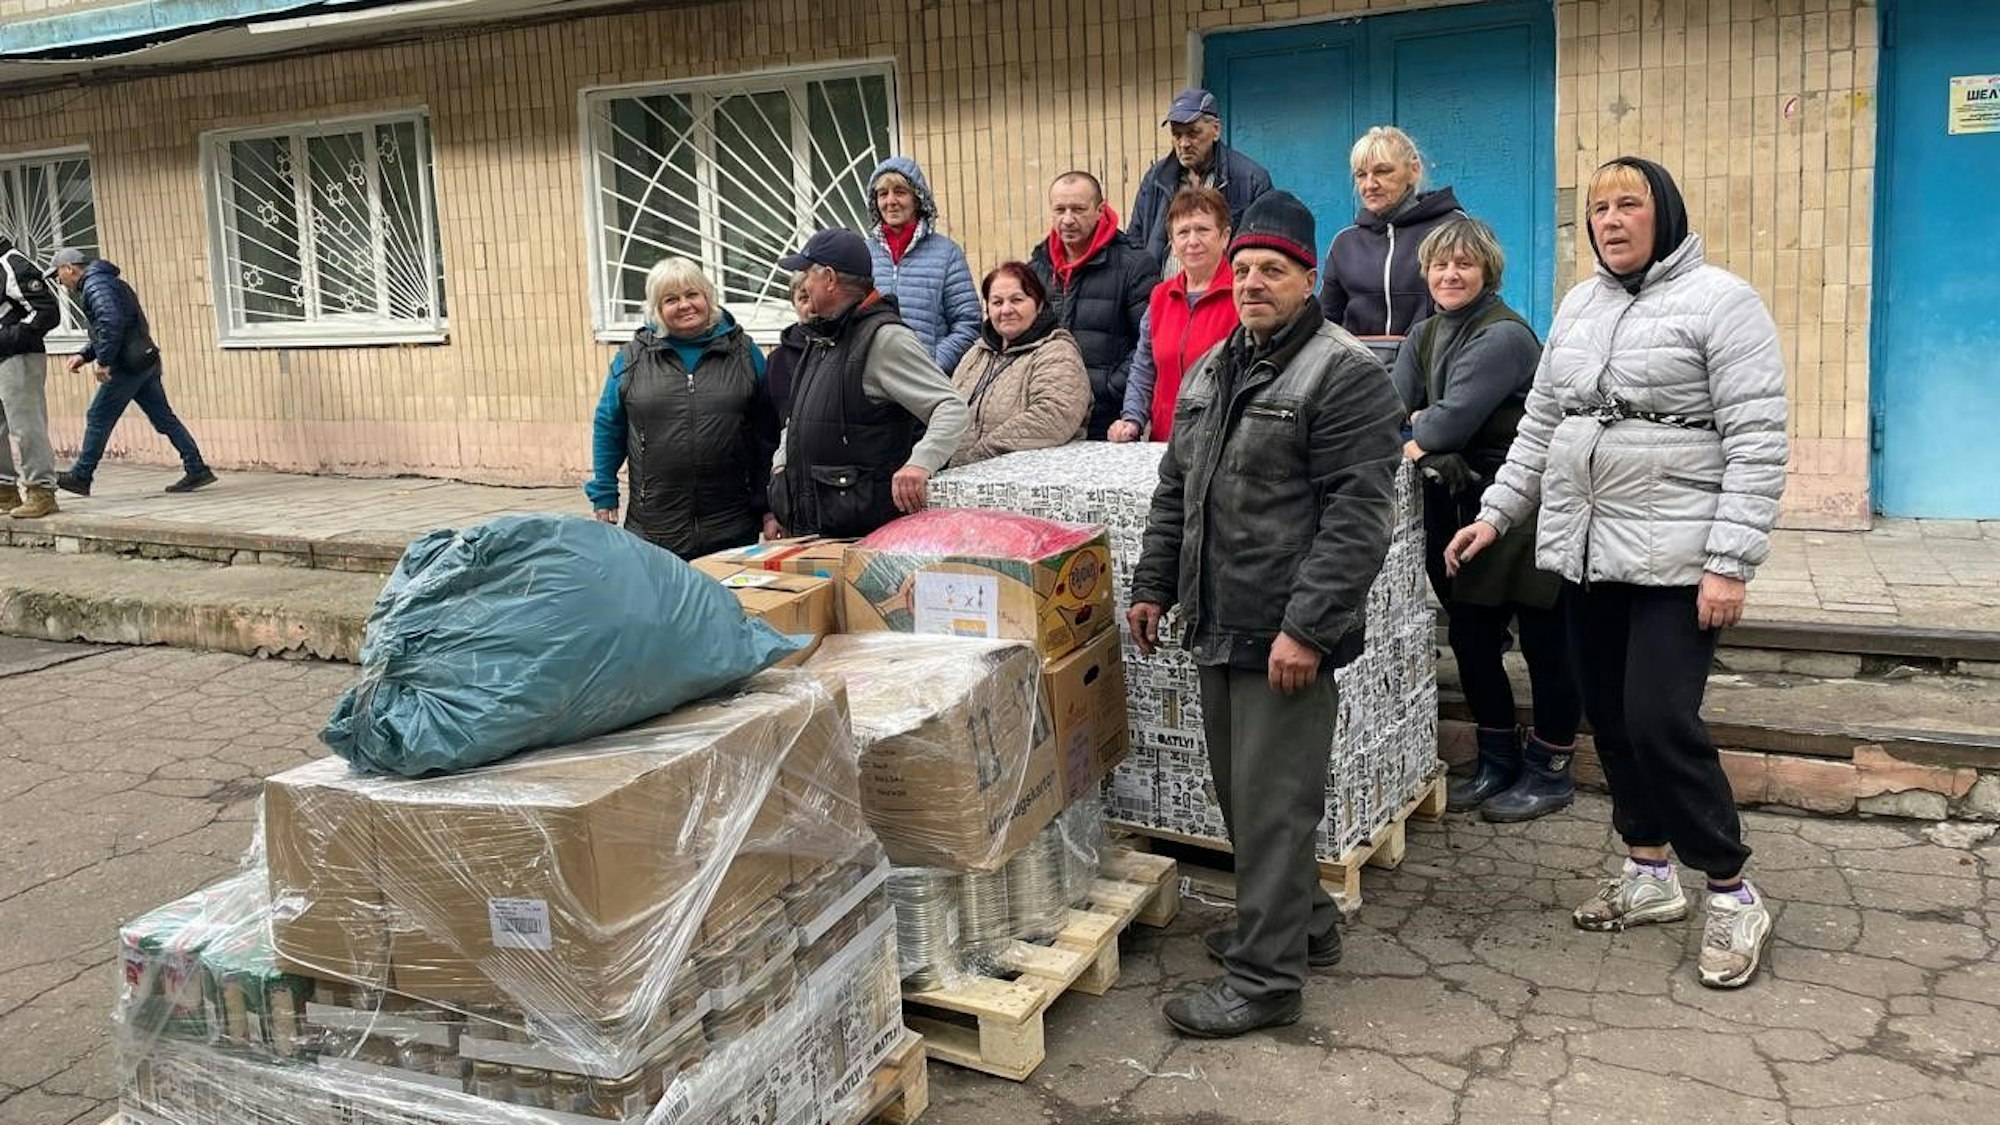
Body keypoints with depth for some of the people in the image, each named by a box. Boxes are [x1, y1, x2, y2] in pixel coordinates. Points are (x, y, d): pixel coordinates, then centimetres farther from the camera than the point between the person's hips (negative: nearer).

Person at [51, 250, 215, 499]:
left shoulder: (94, 284, -10)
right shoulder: (106, 281, 23)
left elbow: (110, 322, -25)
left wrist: (104, 361, -21)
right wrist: (85, 355, 19)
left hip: (128, 365, -10)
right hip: (146, 361, 10)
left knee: (98, 418, 0)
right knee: (164, 418, 7)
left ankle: (81, 476, 8)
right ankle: (197, 470, 3)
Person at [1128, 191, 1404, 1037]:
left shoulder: (1345, 375, -11)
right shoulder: (1210, 371, 16)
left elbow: (1356, 517, -18)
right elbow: (1175, 492, 23)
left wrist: (1308, 628, -22)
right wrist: (1153, 586, 18)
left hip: (1287, 635, -9)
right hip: (1219, 627, 9)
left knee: (1273, 802, -3)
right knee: (1240, 792, 17)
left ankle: (1266, 976, 7)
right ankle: (1301, 921, 35)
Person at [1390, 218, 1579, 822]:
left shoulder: (1504, 336, -17)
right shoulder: (1425, 335, 11)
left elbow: (1453, 420, -23)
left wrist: (1409, 441, -9)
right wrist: (1424, 425, -16)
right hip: (1462, 506, 8)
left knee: (1544, 643, 3)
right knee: (1470, 640, 11)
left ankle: (1550, 772, 16)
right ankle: (1498, 762, 26)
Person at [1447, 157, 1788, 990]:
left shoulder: (1720, 301, -8)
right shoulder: (1579, 306, 13)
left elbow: (1756, 442, -13)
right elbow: (1541, 422, 18)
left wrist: (1730, 563, -18)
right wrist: (1496, 513, 10)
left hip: (1674, 555, -7)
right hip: (1585, 550, 7)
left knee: (1661, 722, -10)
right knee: (1610, 719, 11)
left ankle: (1733, 893, 8)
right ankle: (1648, 872, 27)